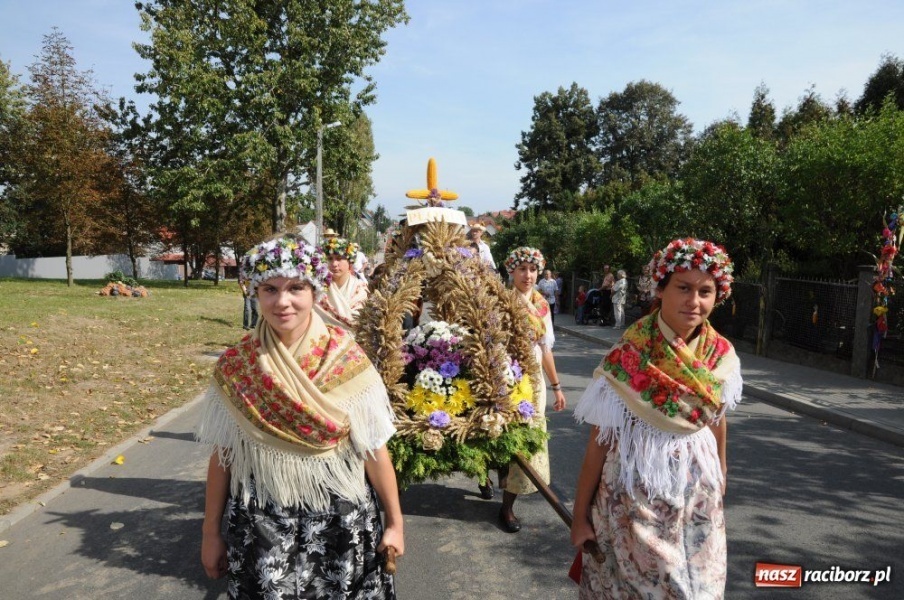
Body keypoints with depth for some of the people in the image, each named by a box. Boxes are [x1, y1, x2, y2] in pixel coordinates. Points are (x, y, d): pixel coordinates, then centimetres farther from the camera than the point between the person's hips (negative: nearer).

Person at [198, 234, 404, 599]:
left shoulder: (345, 359, -12)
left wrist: (394, 522, -1)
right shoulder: (234, 367, -9)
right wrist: (211, 533, 6)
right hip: (260, 524, 1)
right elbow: (221, 456, 0)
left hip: (339, 518, -1)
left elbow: (374, 450, -6)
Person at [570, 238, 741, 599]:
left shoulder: (722, 356, -6)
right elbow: (599, 441, -16)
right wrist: (580, 516, -10)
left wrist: (720, 472, 23)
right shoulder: (627, 360, -21)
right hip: (636, 495, -4)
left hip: (699, 493, 5)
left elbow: (717, 419, 10)